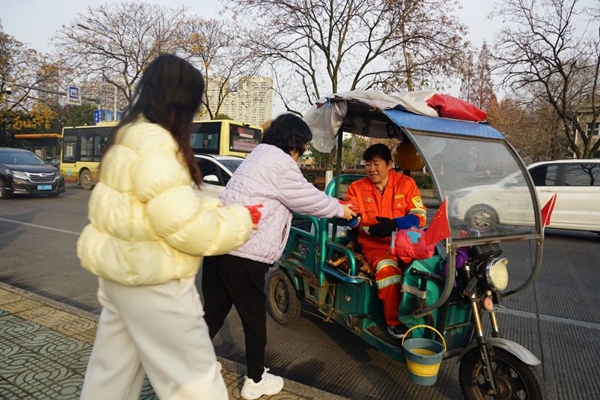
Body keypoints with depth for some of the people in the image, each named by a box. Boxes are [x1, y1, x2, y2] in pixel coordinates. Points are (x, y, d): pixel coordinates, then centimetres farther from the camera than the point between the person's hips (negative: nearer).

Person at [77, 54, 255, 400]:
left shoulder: (131, 136, 10)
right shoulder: (153, 142, -22)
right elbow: (184, 225, -25)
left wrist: (218, 207, 4)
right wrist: (241, 219, -11)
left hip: (122, 272, 10)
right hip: (152, 281, -10)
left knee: (113, 371, 24)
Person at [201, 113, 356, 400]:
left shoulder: (260, 155, 21)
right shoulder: (279, 161, -9)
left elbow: (300, 199, 26)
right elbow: (308, 198, -3)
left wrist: (332, 206, 28)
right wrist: (341, 210, 14)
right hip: (244, 252, -9)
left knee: (214, 311, 18)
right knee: (254, 316, 8)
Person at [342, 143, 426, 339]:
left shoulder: (406, 183, 3)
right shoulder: (357, 187, 6)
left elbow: (419, 217, -4)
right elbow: (352, 219, -2)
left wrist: (394, 225, -20)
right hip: (375, 243, -1)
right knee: (387, 269, -31)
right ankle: (394, 321, -14)